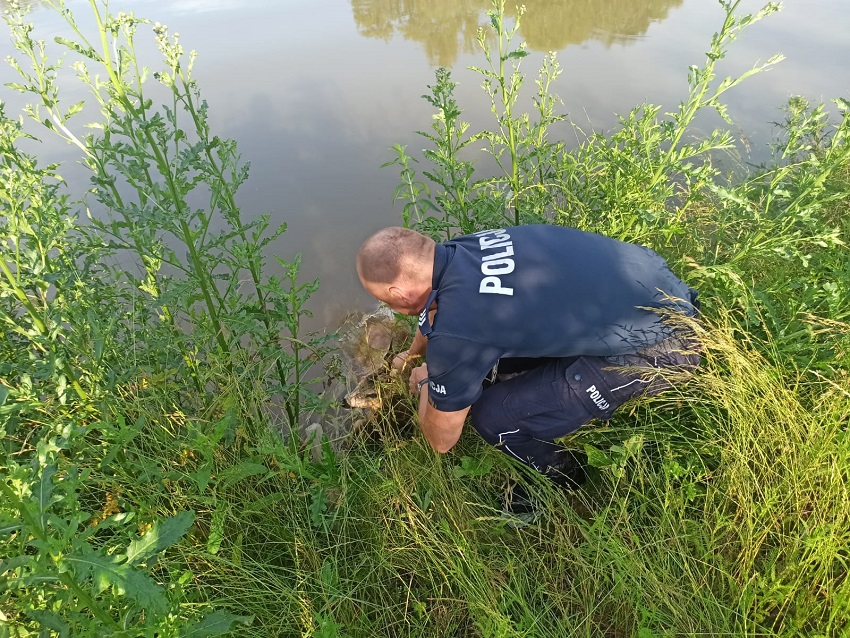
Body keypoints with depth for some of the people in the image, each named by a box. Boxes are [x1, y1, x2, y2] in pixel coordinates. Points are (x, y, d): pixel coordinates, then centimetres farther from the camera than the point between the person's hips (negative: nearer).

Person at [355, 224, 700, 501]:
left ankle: (564, 486, 24)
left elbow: (442, 440, -6)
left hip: (656, 348, -8)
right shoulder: (459, 250, -4)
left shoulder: (454, 333, -27)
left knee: (492, 415, -5)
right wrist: (412, 354, 42)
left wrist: (426, 381, 14)